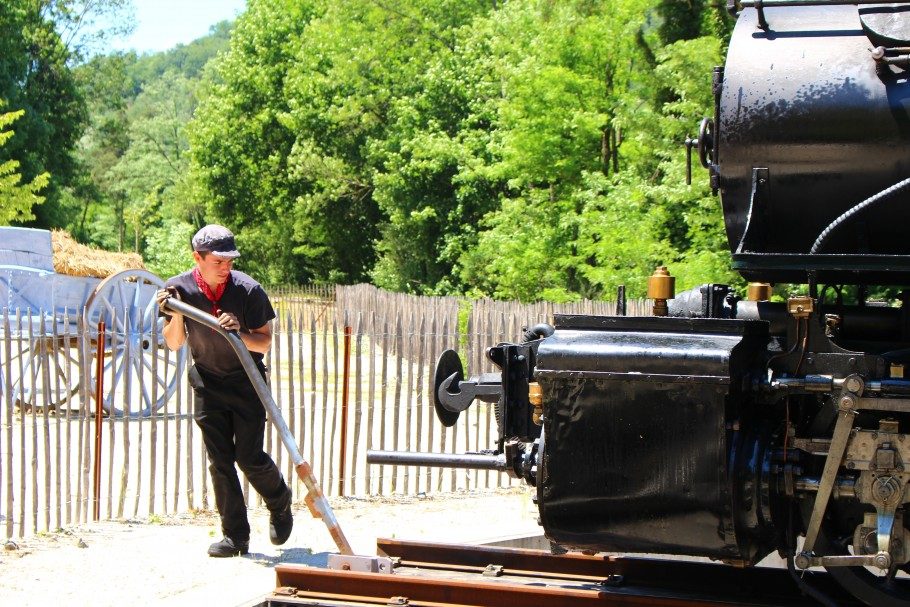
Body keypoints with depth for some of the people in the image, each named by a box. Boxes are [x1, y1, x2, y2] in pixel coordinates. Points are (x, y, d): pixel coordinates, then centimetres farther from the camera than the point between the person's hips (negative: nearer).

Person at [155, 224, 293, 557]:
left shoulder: (248, 290, -17)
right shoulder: (178, 289, -11)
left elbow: (264, 342, -10)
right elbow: (174, 344, -3)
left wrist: (238, 333, -30)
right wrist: (175, 315, -22)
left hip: (246, 382, -2)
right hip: (207, 382, 2)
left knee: (249, 457, -5)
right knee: (219, 461, 1)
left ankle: (280, 504, 25)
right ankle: (235, 535, 8)